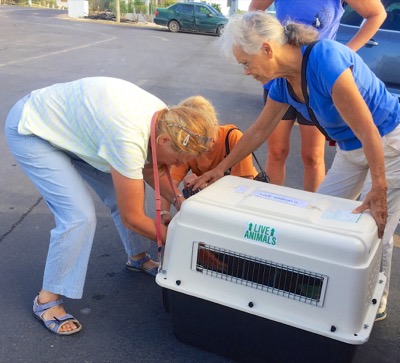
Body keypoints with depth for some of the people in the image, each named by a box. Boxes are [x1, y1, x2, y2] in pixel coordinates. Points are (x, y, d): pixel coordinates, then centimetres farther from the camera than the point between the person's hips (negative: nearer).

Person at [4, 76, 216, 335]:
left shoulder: (165, 119, -14)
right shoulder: (129, 140, -38)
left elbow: (149, 168, 6)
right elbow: (132, 218, -27)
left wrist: (177, 201, -8)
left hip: (68, 122, 8)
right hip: (30, 131, -8)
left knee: (127, 190, 4)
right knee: (80, 215, -18)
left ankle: (138, 257, 28)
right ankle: (46, 300, 2)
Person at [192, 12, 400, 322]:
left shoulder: (326, 60, -33)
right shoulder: (282, 81, -8)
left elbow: (367, 131, -30)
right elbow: (258, 131, 5)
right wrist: (221, 168, 10)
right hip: (351, 149, 8)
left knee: (374, 229, -4)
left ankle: (375, 304, 21)